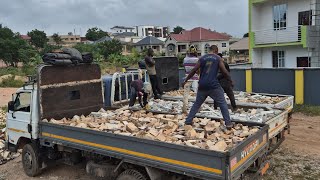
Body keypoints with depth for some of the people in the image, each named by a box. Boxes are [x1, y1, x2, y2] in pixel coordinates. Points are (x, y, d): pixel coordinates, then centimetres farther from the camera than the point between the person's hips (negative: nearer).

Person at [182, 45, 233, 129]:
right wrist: (230, 80, 14)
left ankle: (188, 121, 17)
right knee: (223, 104, 7)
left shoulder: (202, 58, 11)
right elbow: (224, 72, -1)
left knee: (196, 104, 17)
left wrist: (185, 81, 16)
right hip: (213, 86, -3)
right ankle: (228, 124, 3)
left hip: (202, 86, 3)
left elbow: (193, 71, 9)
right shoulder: (218, 58, 4)